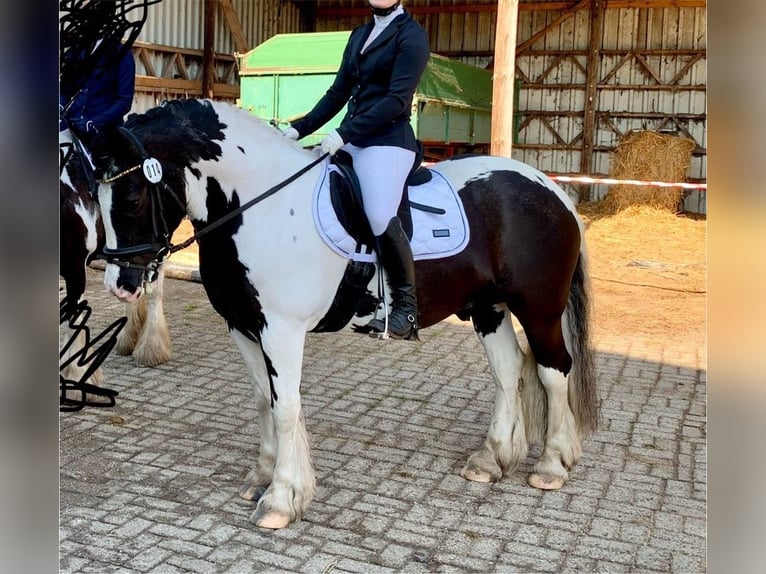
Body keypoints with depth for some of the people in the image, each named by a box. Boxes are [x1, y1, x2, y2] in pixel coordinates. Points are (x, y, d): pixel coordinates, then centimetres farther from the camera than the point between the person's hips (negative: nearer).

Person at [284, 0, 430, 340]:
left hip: (388, 141, -8)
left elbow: (397, 99, -15)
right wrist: (300, 129, 7)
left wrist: (344, 133, -22)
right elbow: (338, 94, 19)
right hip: (351, 140, 9)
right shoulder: (359, 35, 19)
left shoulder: (411, 35, -4)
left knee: (379, 217, -27)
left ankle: (406, 306, -12)